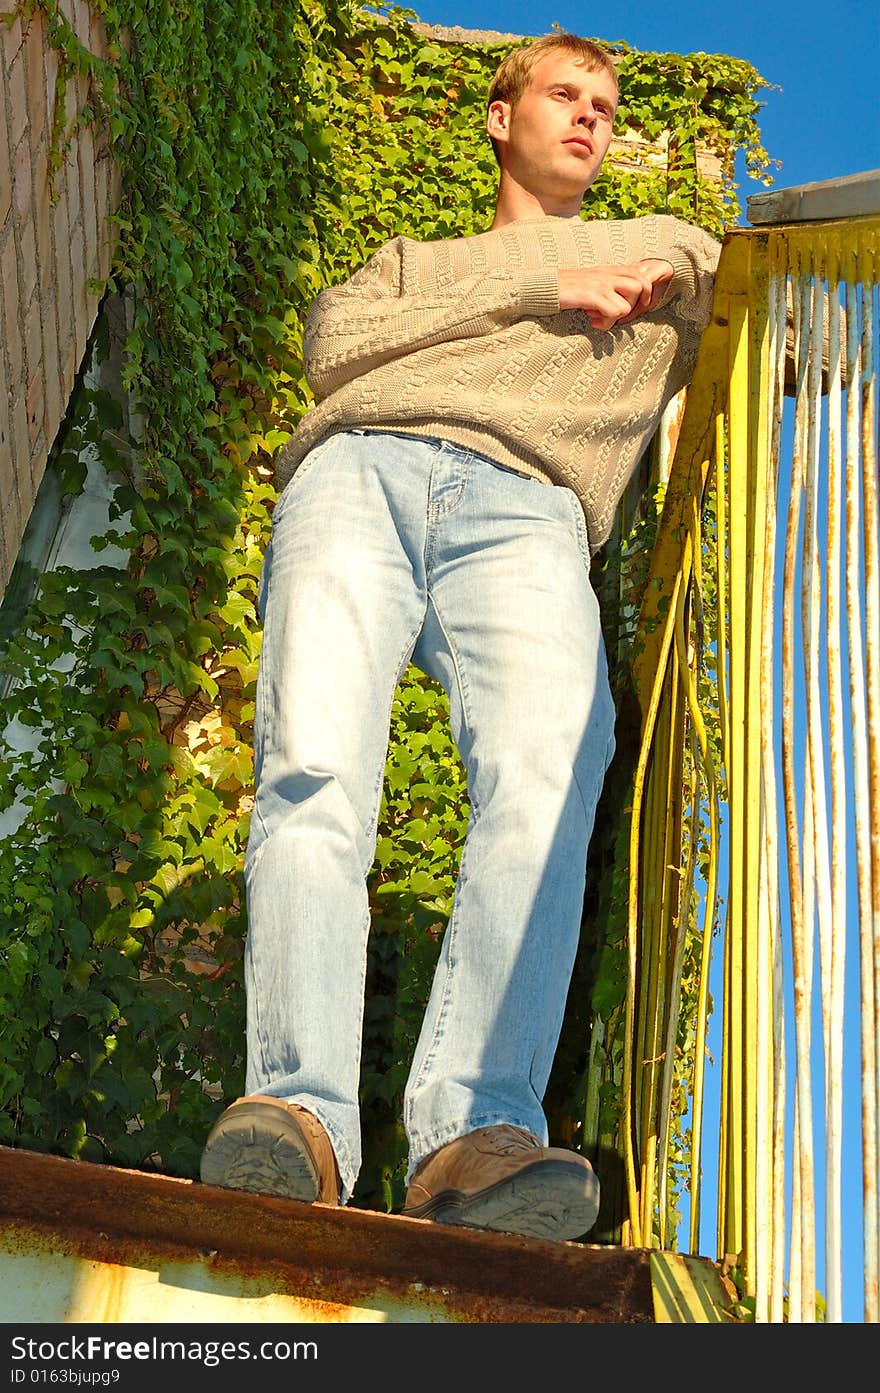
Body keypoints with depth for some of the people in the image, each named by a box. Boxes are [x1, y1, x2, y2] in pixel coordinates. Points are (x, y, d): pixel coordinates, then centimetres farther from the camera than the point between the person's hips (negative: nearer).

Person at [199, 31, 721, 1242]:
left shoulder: (668, 259, 40)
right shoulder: (412, 260, 39)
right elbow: (333, 345, 17)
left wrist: (681, 276, 11)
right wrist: (535, 287, 13)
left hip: (524, 510, -1)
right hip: (363, 470, 1)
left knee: (547, 772, -33)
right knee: (314, 769, -29)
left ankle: (476, 1131, -45)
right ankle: (300, 1115, -38)